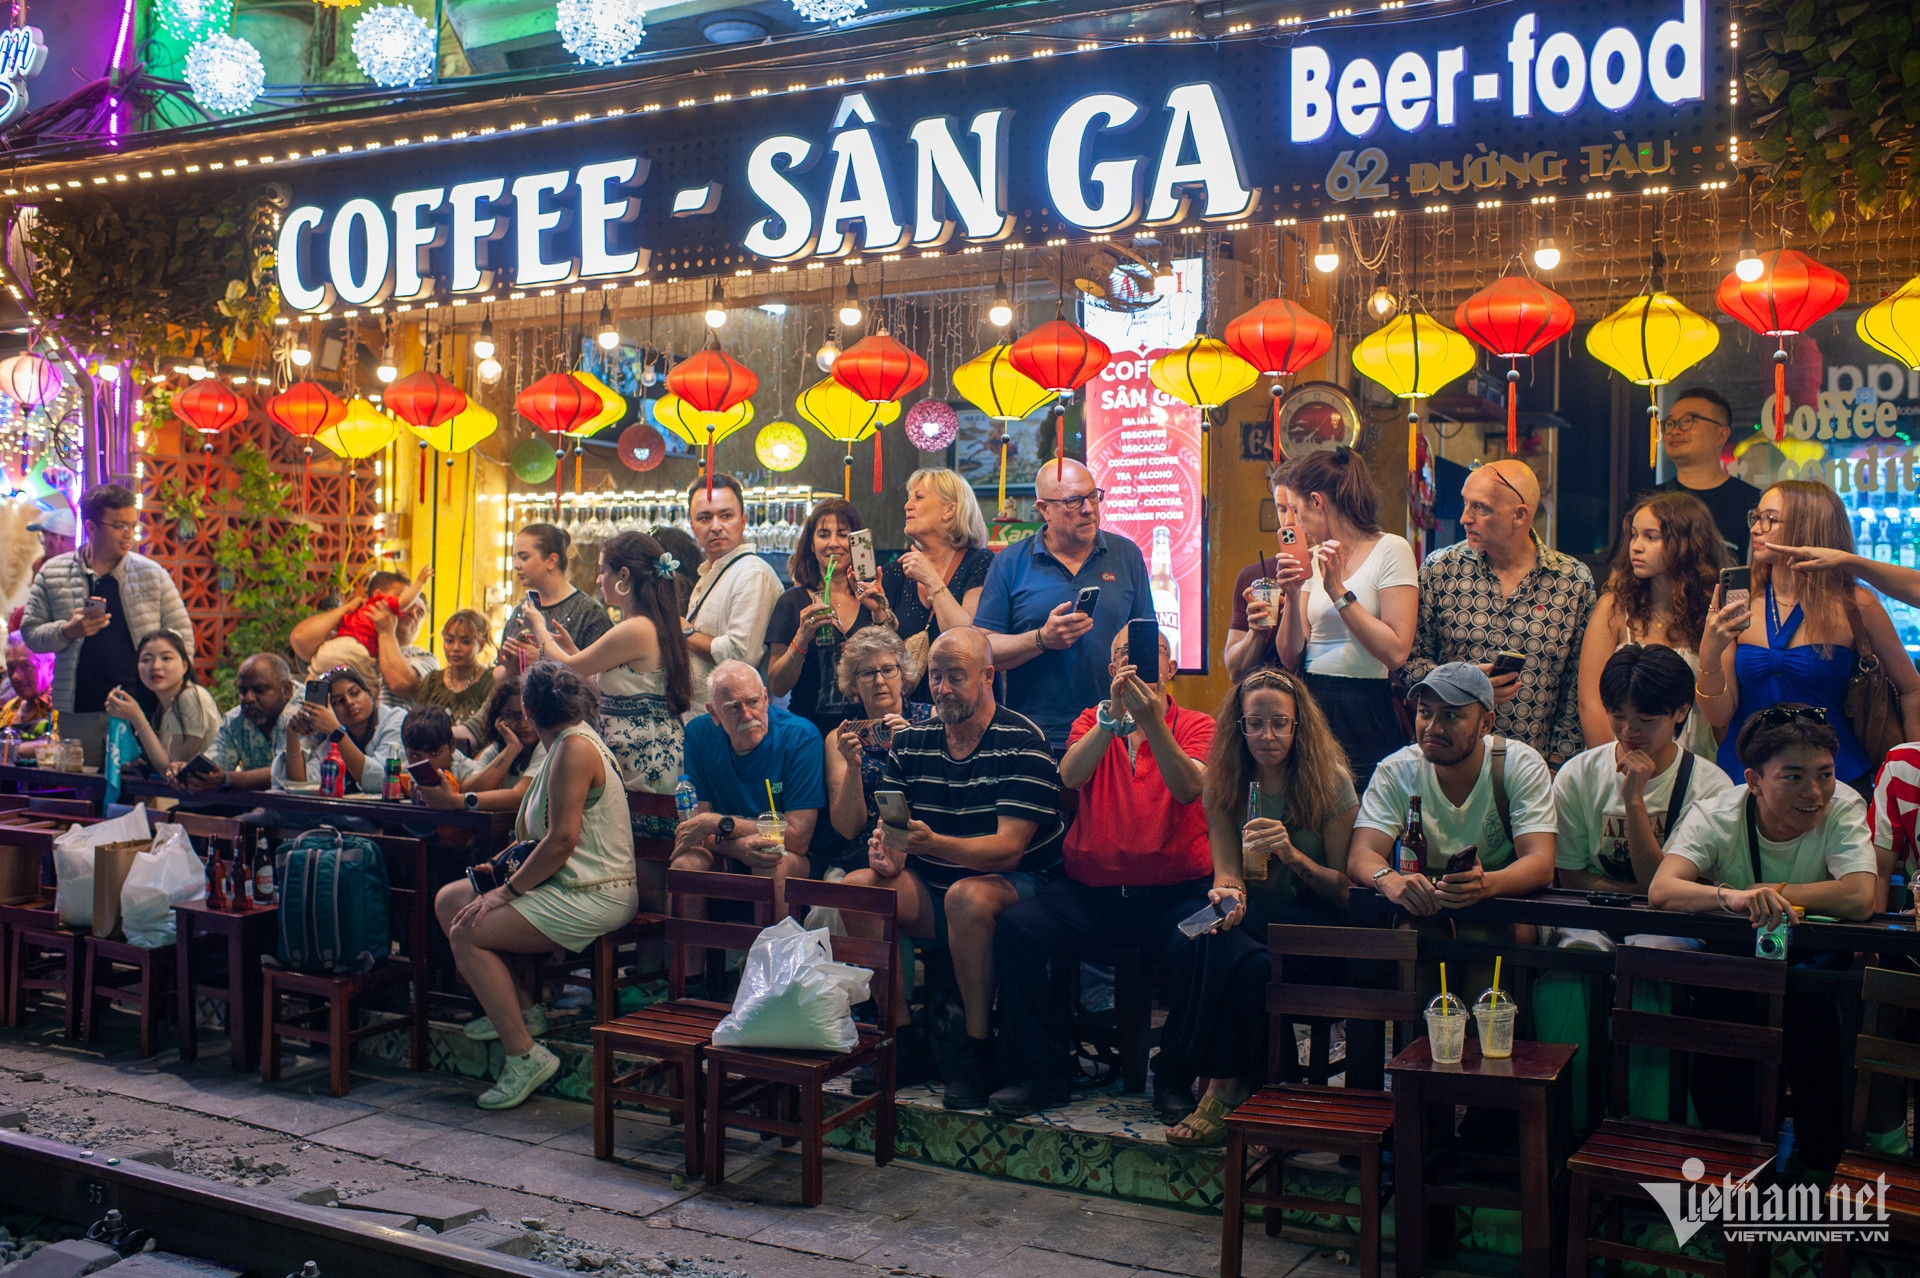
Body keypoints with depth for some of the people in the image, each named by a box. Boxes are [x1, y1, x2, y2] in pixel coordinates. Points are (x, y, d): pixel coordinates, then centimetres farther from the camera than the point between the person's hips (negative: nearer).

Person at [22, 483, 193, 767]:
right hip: (79, 712, 1)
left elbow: (182, 633, 6)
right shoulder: (52, 574, 7)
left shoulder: (152, 574, 5)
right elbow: (30, 632, 10)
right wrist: (68, 631, -10)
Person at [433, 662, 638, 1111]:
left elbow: (562, 840, -22)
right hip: (568, 886, 11)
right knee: (449, 899, 9)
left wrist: (506, 891, -17)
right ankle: (520, 1008, 12)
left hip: (593, 897, -11)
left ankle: (524, 1055, -13)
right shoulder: (564, 745, 16)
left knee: (468, 934, -18)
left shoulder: (575, 747, -16)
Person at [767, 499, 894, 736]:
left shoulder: (873, 599, 11)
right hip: (813, 729, -1)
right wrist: (801, 639, -13)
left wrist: (879, 614, -3)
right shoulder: (792, 603, 5)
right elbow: (776, 687, 2)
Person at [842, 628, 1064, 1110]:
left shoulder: (1022, 742, -12)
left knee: (967, 895, -37)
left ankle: (978, 1049, -21)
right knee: (856, 887, -20)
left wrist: (932, 843, -38)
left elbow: (1008, 848, -21)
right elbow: (891, 826, 6)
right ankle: (901, 1035, -9)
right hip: (931, 887, 6)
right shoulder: (910, 741, 6)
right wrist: (887, 850, -20)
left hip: (1015, 884, -5)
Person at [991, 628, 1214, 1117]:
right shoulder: (1095, 722, 13)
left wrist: (1153, 721, -29)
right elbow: (1070, 776, -9)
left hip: (1173, 889, -2)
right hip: (1091, 889, 2)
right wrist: (1114, 717, -22)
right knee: (1016, 927, -21)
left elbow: (1188, 789, -16)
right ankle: (1041, 1072, -7)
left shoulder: (1197, 726, 5)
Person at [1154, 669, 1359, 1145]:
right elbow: (1227, 870, -2)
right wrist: (1228, 892, -27)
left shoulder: (1331, 783, -4)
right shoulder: (1224, 784, 5)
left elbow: (1347, 889, -4)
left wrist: (1293, 856, -23)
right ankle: (1228, 1084, -20)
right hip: (1251, 927, 3)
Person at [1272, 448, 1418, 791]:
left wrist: (1338, 591, -16)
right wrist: (1293, 595, -5)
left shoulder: (1391, 550, -6)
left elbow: (1396, 653, -18)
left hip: (1366, 720, -5)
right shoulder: (1313, 559, 13)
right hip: (1313, 711, 5)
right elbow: (1291, 658, 8)